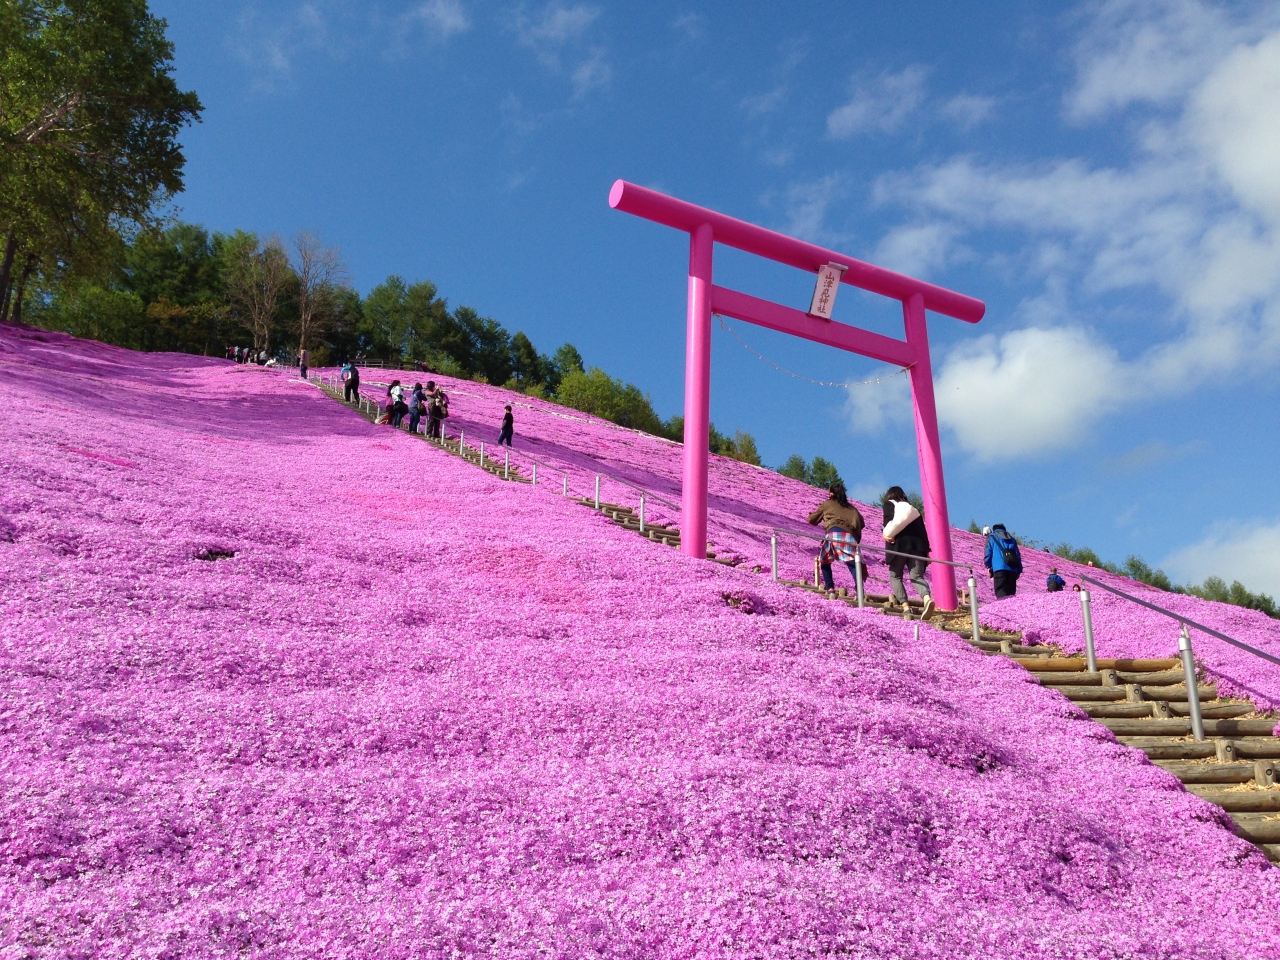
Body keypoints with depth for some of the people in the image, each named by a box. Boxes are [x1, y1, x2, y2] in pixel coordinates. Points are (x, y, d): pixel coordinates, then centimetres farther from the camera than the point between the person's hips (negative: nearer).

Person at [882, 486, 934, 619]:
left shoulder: (889, 504, 17)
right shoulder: (913, 509, 30)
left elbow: (888, 520, -6)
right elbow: (923, 530, 22)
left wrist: (888, 534, -6)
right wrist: (926, 550, 19)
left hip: (899, 543, -4)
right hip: (917, 543, 4)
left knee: (895, 576, 7)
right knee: (917, 576, -4)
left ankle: (905, 606, -9)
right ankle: (927, 598, -33)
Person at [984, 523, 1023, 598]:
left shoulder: (991, 537, 13)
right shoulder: (1011, 538, 26)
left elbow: (988, 554, 4)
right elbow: (1018, 555, 20)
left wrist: (989, 567, 15)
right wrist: (1019, 571, 20)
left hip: (999, 568, -4)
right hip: (1013, 569, 5)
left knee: (1001, 592, -10)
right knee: (1011, 593, 7)